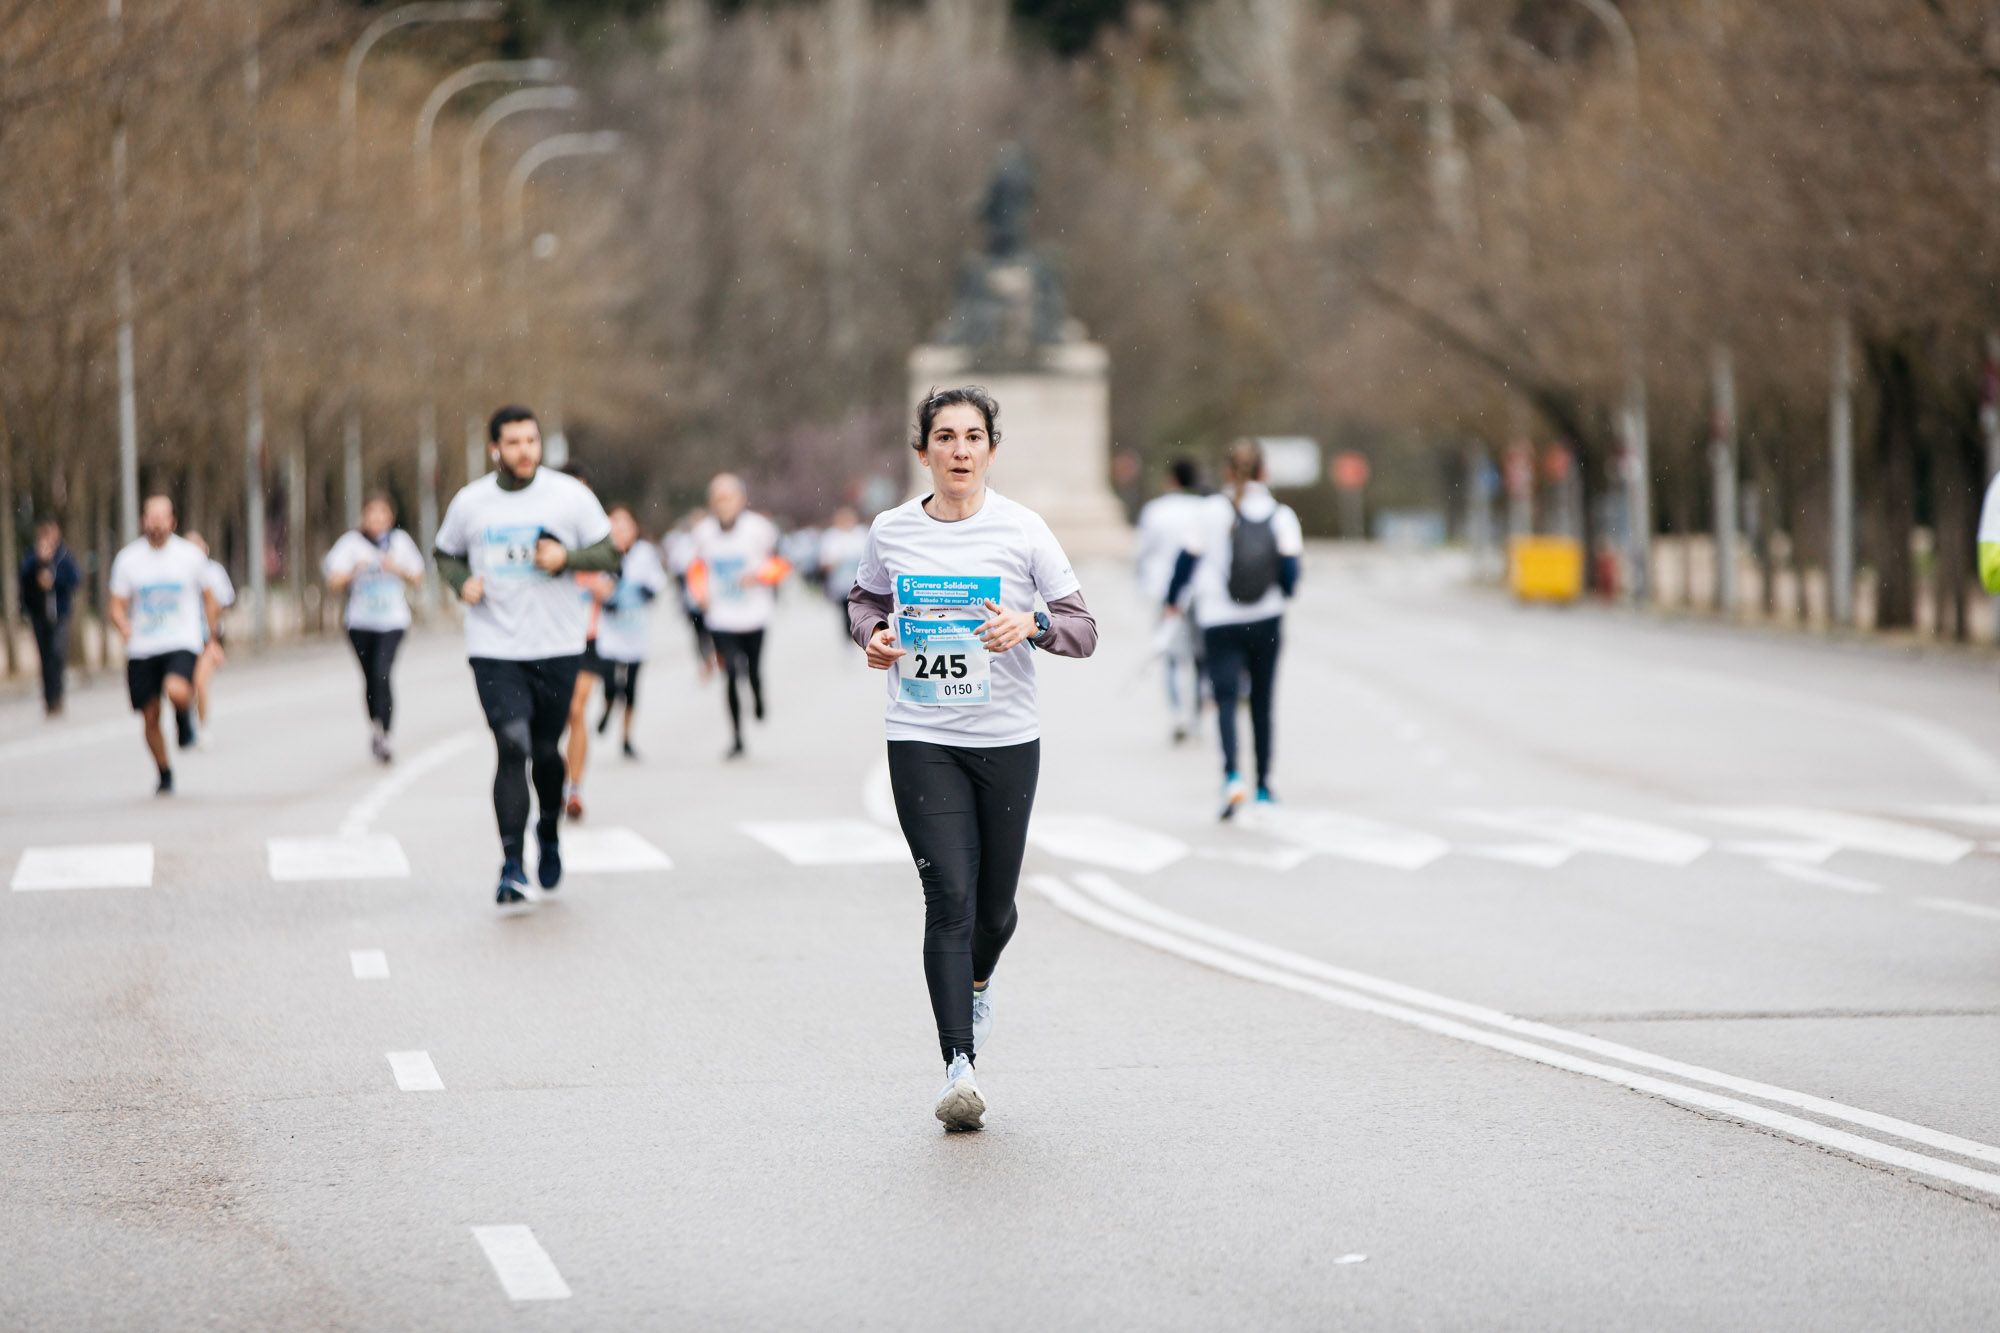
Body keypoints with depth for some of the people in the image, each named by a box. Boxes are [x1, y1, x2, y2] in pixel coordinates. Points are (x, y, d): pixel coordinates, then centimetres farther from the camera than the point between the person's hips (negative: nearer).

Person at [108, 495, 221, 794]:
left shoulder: (191, 555, 1)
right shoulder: (128, 559, 1)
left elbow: (208, 598, 11)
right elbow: (117, 607, 3)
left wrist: (213, 637, 10)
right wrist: (124, 626, -19)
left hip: (181, 643, -2)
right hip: (141, 648, 2)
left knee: (177, 691, -31)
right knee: (150, 716, 3)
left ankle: (184, 719, 5)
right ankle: (165, 776, 23)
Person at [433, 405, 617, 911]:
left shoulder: (570, 495, 0)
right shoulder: (470, 502, 3)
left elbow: (608, 553, 4)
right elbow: (444, 553, 18)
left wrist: (566, 557, -15)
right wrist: (463, 582, -3)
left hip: (558, 647, 1)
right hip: (494, 650, -1)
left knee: (545, 750, 10)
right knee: (512, 746, -15)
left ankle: (549, 830, 41)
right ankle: (512, 869, -14)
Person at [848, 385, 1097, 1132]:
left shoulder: (1023, 531, -4)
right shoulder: (891, 532, 1)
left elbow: (1083, 631, -2)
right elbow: (864, 598, 21)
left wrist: (1033, 625, -22)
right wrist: (873, 634, -1)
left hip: (1008, 741, 0)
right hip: (921, 741, 0)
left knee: (995, 907, 10)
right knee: (949, 897, -13)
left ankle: (977, 985, 46)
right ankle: (959, 1067, -13)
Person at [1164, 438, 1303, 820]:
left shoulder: (1213, 511, -7)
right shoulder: (1281, 515, -5)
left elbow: (1188, 559, -2)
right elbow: (1289, 570, -9)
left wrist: (1172, 599, 15)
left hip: (1219, 620, -2)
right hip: (1267, 620, 2)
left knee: (1225, 697, -3)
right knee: (1262, 701, 14)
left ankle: (1233, 775, -26)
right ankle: (1263, 786, 20)